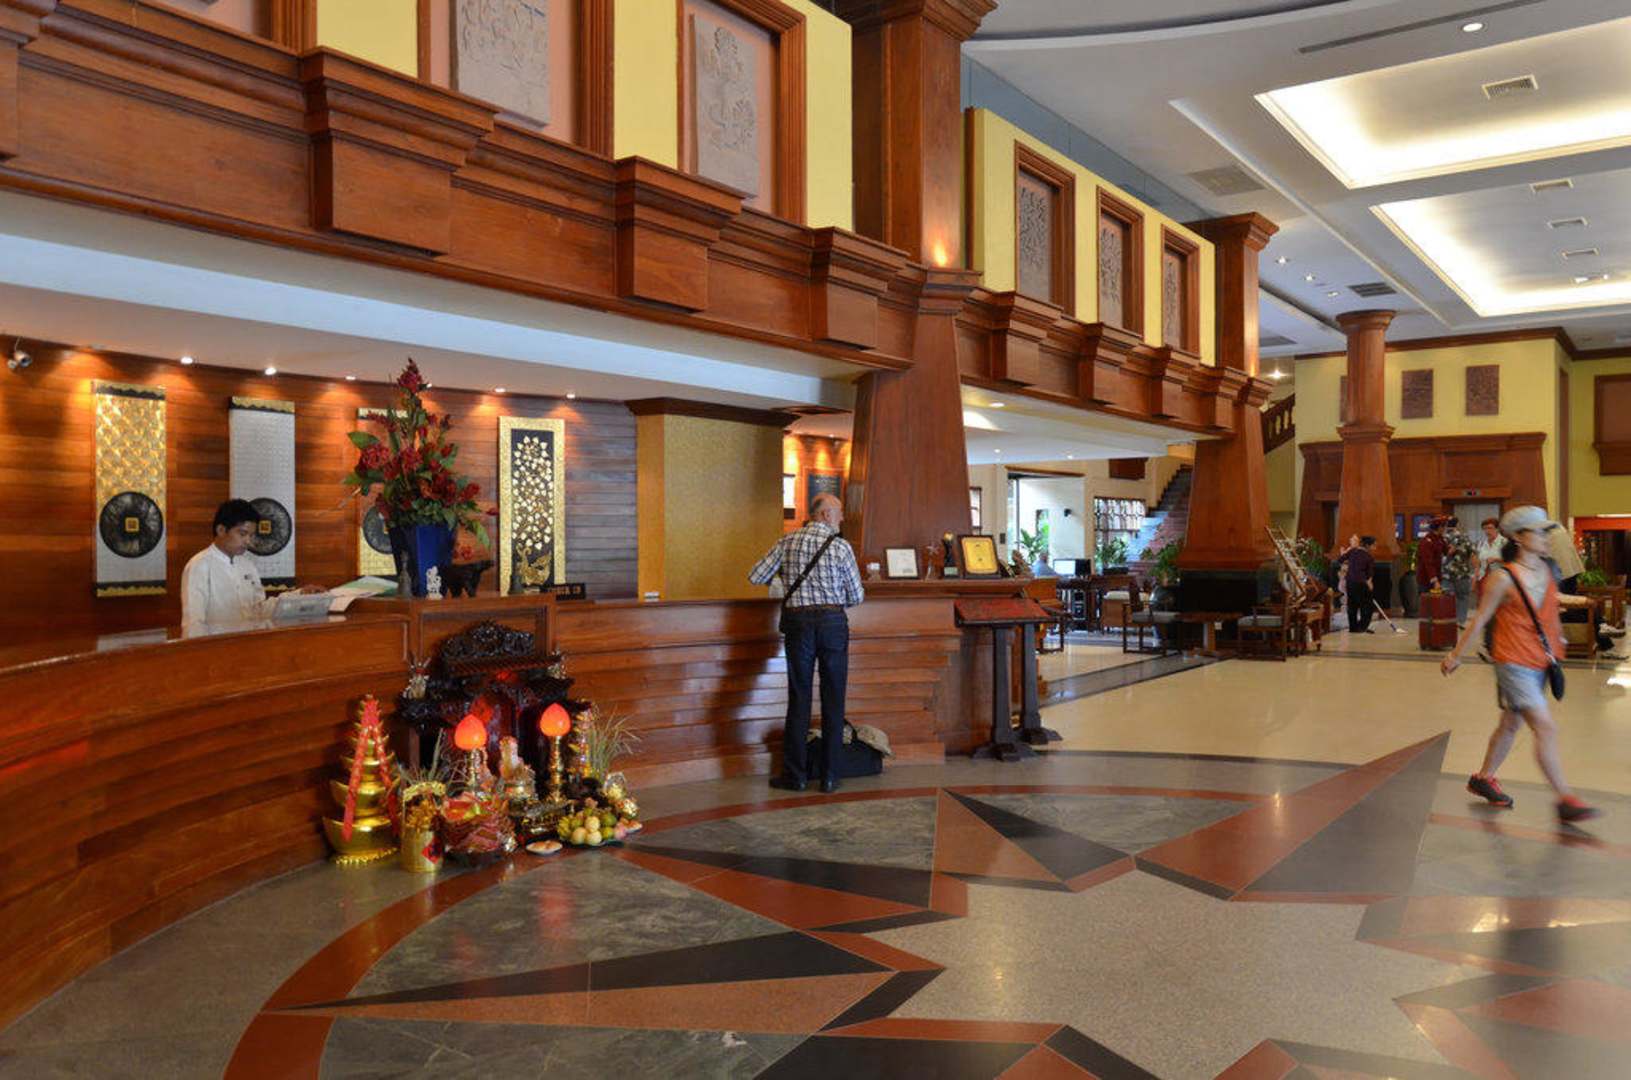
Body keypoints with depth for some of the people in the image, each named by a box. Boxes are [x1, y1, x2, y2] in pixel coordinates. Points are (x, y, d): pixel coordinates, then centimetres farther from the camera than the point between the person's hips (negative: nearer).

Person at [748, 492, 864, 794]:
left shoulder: (787, 542, 5)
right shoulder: (841, 546, -1)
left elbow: (756, 578, 4)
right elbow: (857, 596, 1)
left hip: (798, 621, 2)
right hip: (833, 621, -1)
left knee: (799, 698, 7)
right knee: (833, 700, 6)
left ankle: (795, 775, 10)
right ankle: (829, 777, 9)